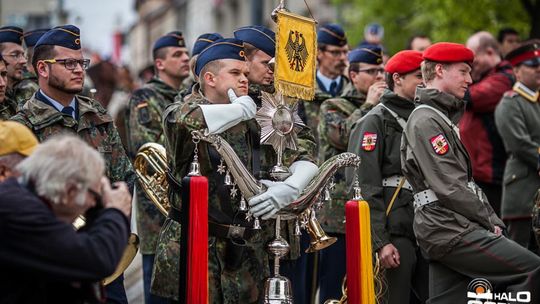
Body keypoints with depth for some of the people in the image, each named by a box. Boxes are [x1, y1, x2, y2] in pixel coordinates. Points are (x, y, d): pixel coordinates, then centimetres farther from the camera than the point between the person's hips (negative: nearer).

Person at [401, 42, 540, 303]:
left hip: (449, 230, 10)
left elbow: (467, 181, 21)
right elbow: (449, 188, -16)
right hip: (449, 230, -10)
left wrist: (493, 221, 9)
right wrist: (489, 221, -8)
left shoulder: (443, 117, 24)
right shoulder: (426, 121, -10)